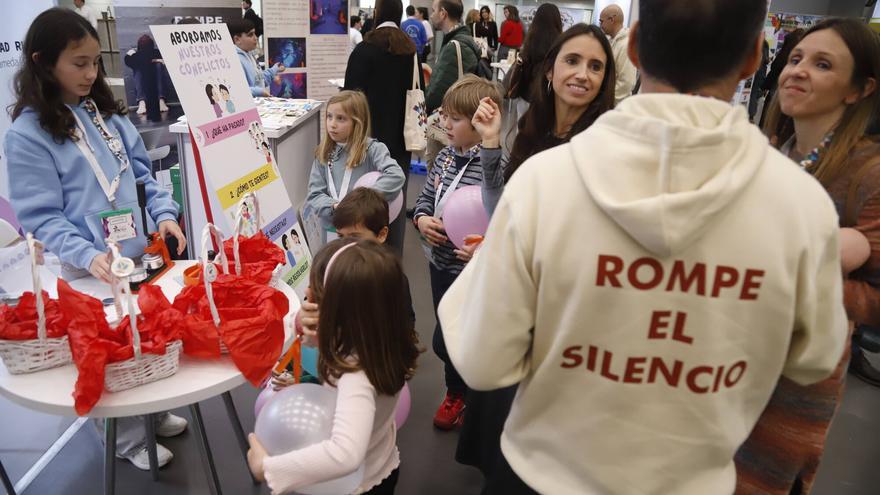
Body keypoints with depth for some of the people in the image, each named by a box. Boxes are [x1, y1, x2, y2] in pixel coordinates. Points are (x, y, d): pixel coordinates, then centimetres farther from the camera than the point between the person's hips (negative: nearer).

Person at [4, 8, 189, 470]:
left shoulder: (105, 111, 5)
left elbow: (140, 174, 8)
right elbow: (42, 217, -15)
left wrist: (164, 214, -7)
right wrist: (88, 256, -29)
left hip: (144, 252, 6)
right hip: (93, 269, -5)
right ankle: (129, 439, 31)